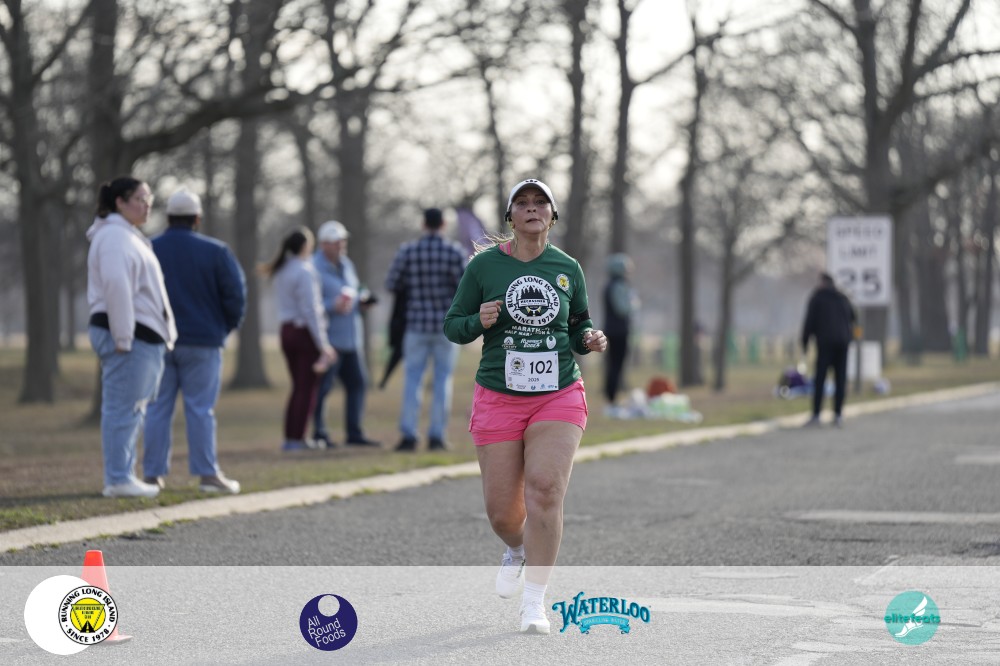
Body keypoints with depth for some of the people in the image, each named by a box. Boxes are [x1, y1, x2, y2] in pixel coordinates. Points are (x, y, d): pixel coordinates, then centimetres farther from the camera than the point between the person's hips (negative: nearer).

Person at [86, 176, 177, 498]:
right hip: (127, 335, -11)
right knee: (123, 408, -9)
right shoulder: (114, 236, -11)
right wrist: (122, 338, -24)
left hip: (143, 334, 11)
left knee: (132, 408, 12)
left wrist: (160, 334, 21)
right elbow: (115, 286, -21)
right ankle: (118, 479, -9)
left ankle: (122, 476, 16)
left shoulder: (128, 237, 23)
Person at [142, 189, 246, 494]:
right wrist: (226, 326, 12)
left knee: (157, 409, 5)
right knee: (200, 409, 0)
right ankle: (207, 473, -2)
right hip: (201, 342, -2)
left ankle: (153, 474, 3)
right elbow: (235, 294, -4)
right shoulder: (215, 252, -4)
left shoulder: (147, 250, 1)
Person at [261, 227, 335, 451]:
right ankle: (296, 439, -2)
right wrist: (322, 344, -14)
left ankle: (291, 437, 15)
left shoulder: (280, 270, 11)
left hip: (286, 331, 8)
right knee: (308, 388, -1)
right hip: (306, 332, -8)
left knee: (299, 387, 15)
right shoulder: (305, 271, -14)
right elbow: (310, 310, -17)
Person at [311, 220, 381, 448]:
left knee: (357, 383, 8)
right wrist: (333, 305, -26)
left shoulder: (346, 265, 16)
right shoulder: (314, 269, -12)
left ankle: (354, 433, 15)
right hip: (327, 340, -8)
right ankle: (318, 434, 2)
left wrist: (362, 298, 8)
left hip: (351, 339, 8)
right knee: (321, 386, -6)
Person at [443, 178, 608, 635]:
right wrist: (480, 321, -16)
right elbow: (452, 326, 5)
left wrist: (590, 339, -5)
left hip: (559, 396, 0)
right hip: (498, 399, 0)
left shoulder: (567, 268, 5)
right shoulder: (484, 265, 0)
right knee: (501, 510, 2)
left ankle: (534, 603, -8)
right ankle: (518, 551, 40)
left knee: (545, 491, -17)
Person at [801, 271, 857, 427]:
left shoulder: (817, 297, 1)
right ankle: (838, 415, 2)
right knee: (840, 379, 5)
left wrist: (805, 342, 4)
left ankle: (816, 415, -11)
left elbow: (809, 321, -3)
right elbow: (853, 317, 29)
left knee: (820, 379, -6)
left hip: (825, 342, -4)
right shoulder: (842, 298, 15)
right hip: (843, 342, 4)